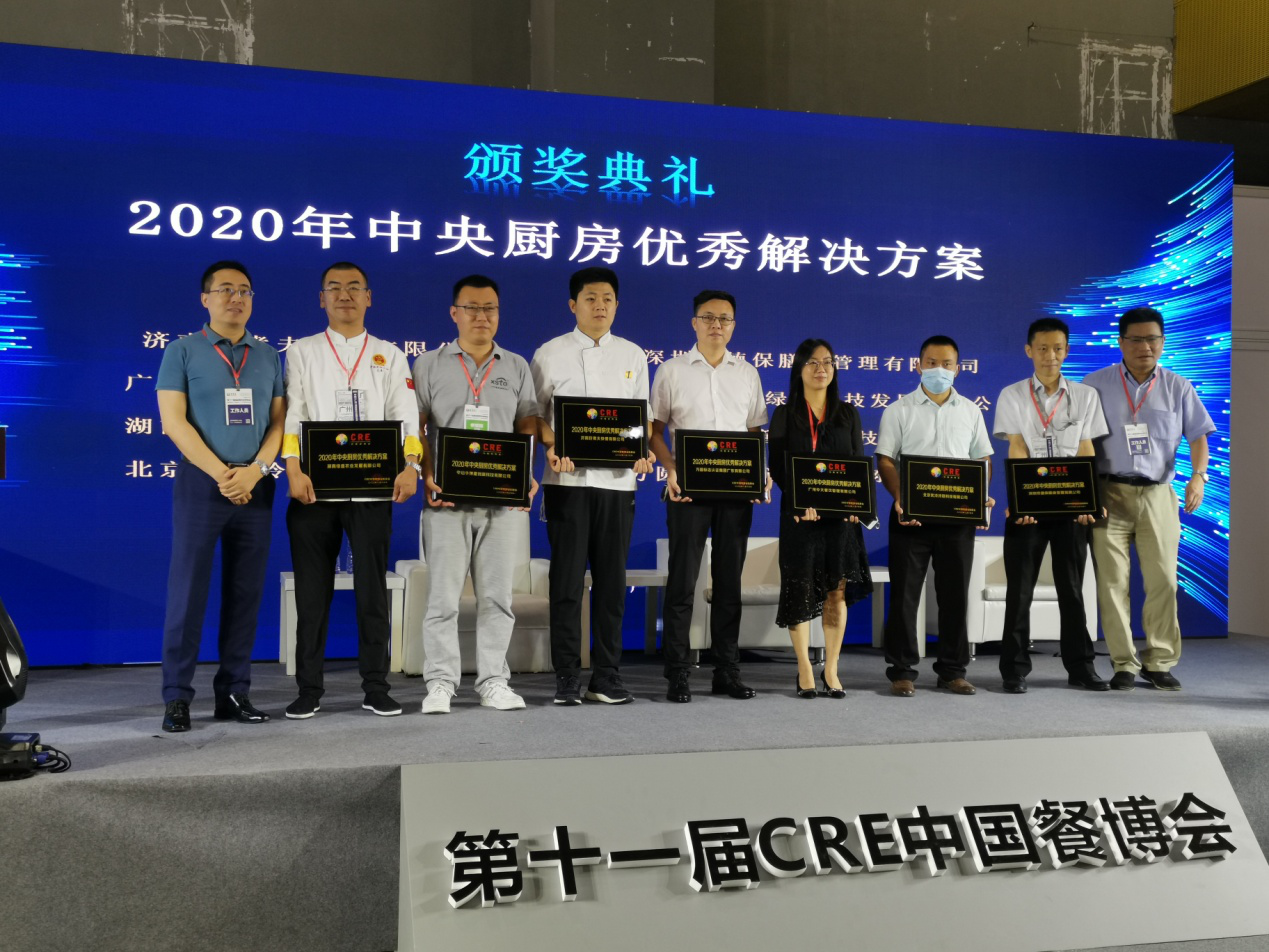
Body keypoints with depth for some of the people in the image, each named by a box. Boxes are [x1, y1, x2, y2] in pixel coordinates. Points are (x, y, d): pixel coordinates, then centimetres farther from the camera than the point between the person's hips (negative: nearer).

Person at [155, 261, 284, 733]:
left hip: (256, 488, 3)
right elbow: (174, 420, -5)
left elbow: (278, 421, 7)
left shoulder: (268, 356, 12)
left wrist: (255, 470, -11)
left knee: (246, 592, 5)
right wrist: (221, 474, -13)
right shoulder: (182, 351, 3)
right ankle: (177, 697, 2)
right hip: (200, 483, -3)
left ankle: (234, 692, 12)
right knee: (188, 589, -4)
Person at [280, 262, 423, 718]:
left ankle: (376, 688, 11)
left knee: (373, 589, 3)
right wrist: (294, 470, -13)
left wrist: (410, 466, -13)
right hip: (314, 489, 0)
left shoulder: (389, 355, 13)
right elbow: (293, 415, 1)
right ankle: (309, 689, 13)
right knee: (312, 591, 4)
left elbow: (405, 415, 3)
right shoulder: (303, 352, 12)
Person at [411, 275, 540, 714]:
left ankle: (494, 681, 13)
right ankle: (440, 682, 6)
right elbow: (415, 428, 3)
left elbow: (528, 427, 11)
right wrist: (428, 476, -12)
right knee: (443, 593, -1)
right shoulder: (429, 365, 8)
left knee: (497, 594, 5)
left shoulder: (516, 367, 13)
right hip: (447, 498, -2)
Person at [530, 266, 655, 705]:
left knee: (611, 579, 5)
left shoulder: (632, 355, 13)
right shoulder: (550, 354, 5)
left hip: (617, 480, 3)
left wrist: (643, 452, -5)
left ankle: (607, 677, 13)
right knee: (567, 578, -1)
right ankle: (566, 678, 7)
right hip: (567, 480, -2)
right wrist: (552, 447, -14)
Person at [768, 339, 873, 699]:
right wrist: (800, 501, -16)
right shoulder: (785, 414, 4)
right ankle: (805, 670, 10)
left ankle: (831, 670, 10)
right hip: (800, 515, -2)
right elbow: (777, 467, -1)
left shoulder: (848, 414, 10)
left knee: (838, 589, 1)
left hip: (840, 514, 2)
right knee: (800, 589, 0)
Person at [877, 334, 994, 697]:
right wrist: (900, 499, -17)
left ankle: (952, 670, 17)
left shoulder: (970, 411, 12)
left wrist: (982, 496, -5)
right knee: (904, 593, 0)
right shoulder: (899, 411, 4)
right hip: (911, 515, -2)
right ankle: (902, 671, 7)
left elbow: (983, 459, 14)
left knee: (955, 593, 7)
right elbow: (886, 460, -1)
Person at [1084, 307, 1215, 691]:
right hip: (1109, 494, -1)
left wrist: (1198, 475, -10)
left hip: (1158, 495, 1)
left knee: (1163, 580, -1)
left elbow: (1198, 437, 8)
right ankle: (1123, 664, 7)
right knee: (1112, 581, -2)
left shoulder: (1178, 388, 8)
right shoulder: (1095, 385, 4)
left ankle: (1159, 662, 12)